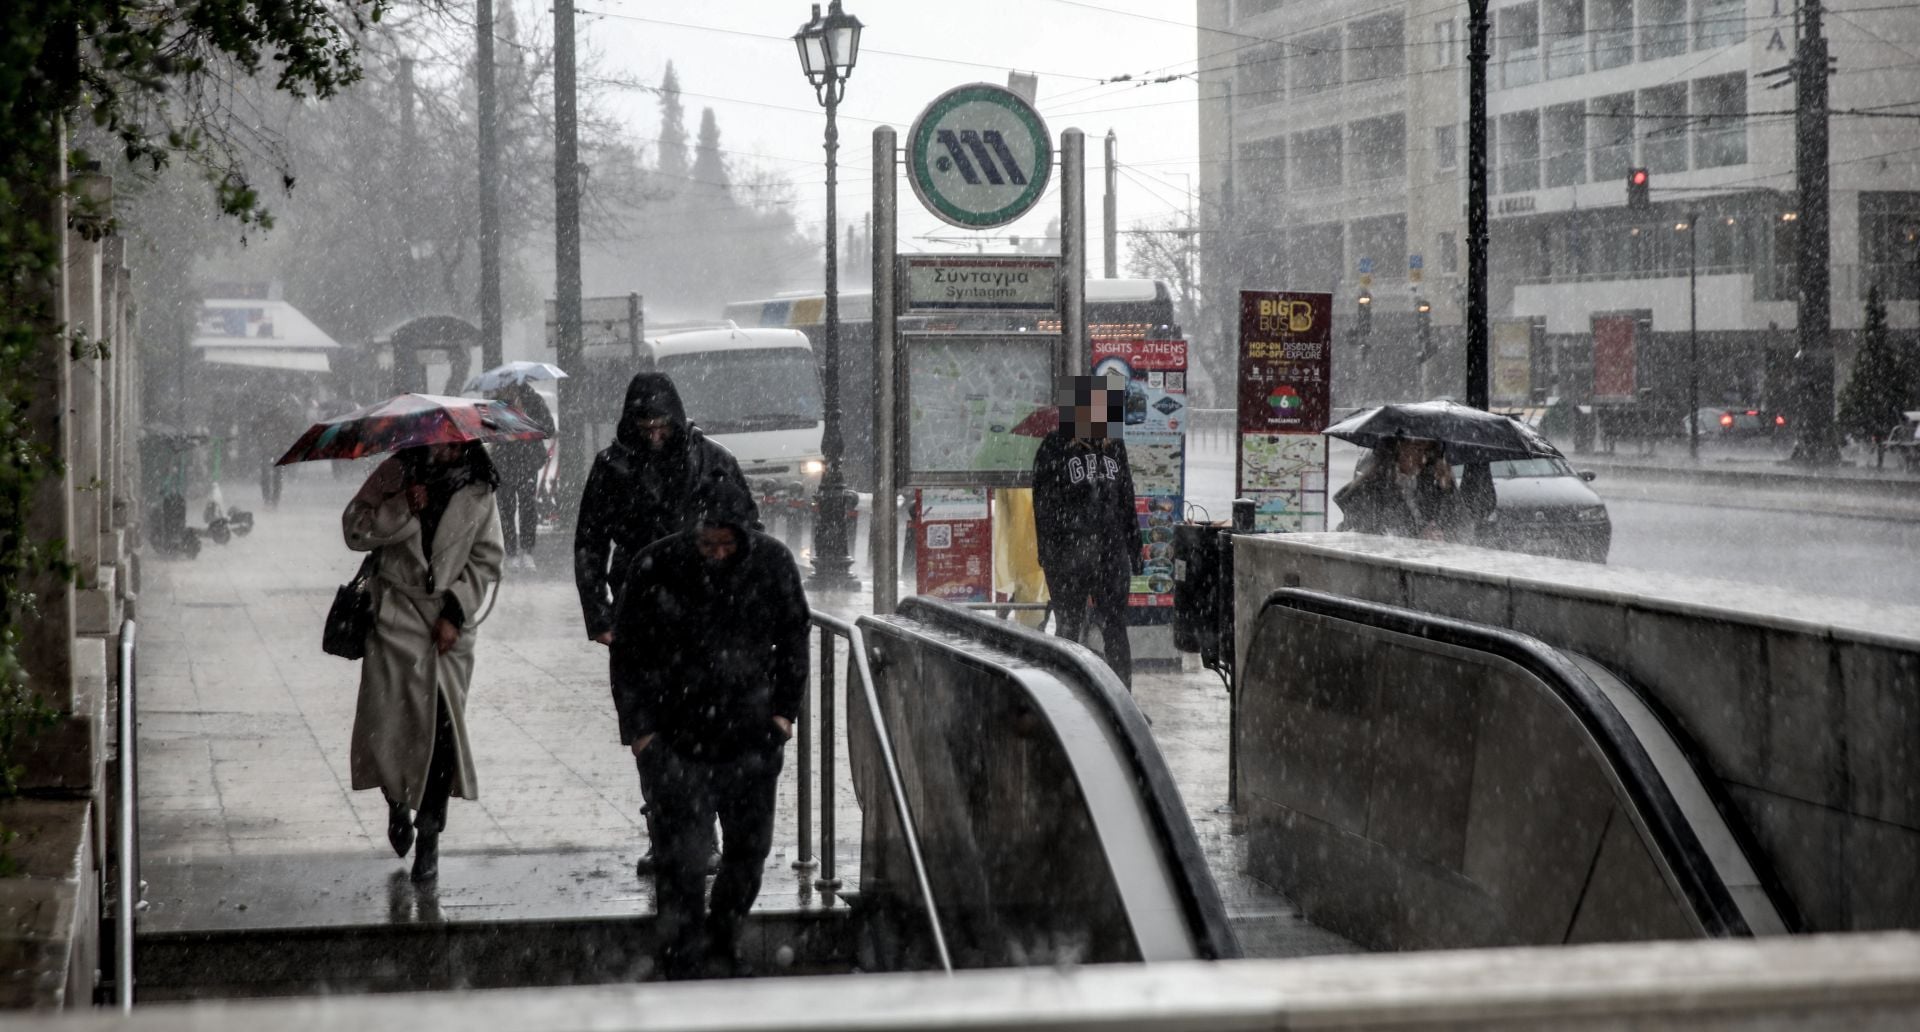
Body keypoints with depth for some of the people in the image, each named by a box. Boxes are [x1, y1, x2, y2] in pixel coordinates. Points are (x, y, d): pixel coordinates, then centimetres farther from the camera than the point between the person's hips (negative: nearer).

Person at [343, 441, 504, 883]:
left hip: (450, 624, 1)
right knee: (386, 723, -6)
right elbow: (355, 529, -3)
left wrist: (455, 613, -6)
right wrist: (403, 509, -17)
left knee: (444, 727, -4)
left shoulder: (478, 492, 2)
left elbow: (486, 561, 3)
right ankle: (397, 802, 25)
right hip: (396, 615, -1)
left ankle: (429, 836, 7)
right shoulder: (396, 474, 0)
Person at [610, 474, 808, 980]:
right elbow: (628, 654, 0)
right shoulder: (655, 568, -10)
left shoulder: (772, 562, -2)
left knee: (750, 845, 11)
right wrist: (638, 727, -4)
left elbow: (793, 638, 12)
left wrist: (784, 709, 6)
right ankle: (682, 965, 1)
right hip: (677, 740, -3)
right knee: (683, 853, -7)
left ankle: (721, 947, 30)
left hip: (752, 735, 3)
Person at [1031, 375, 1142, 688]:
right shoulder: (1055, 447, -3)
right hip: (1068, 555, -3)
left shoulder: (1114, 446, 11)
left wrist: (1133, 550, 11)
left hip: (1111, 555, 3)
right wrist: (1049, 554, -12)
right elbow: (1043, 505, -5)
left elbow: (1126, 499, 16)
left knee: (1115, 630, 2)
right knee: (1069, 631, 6)